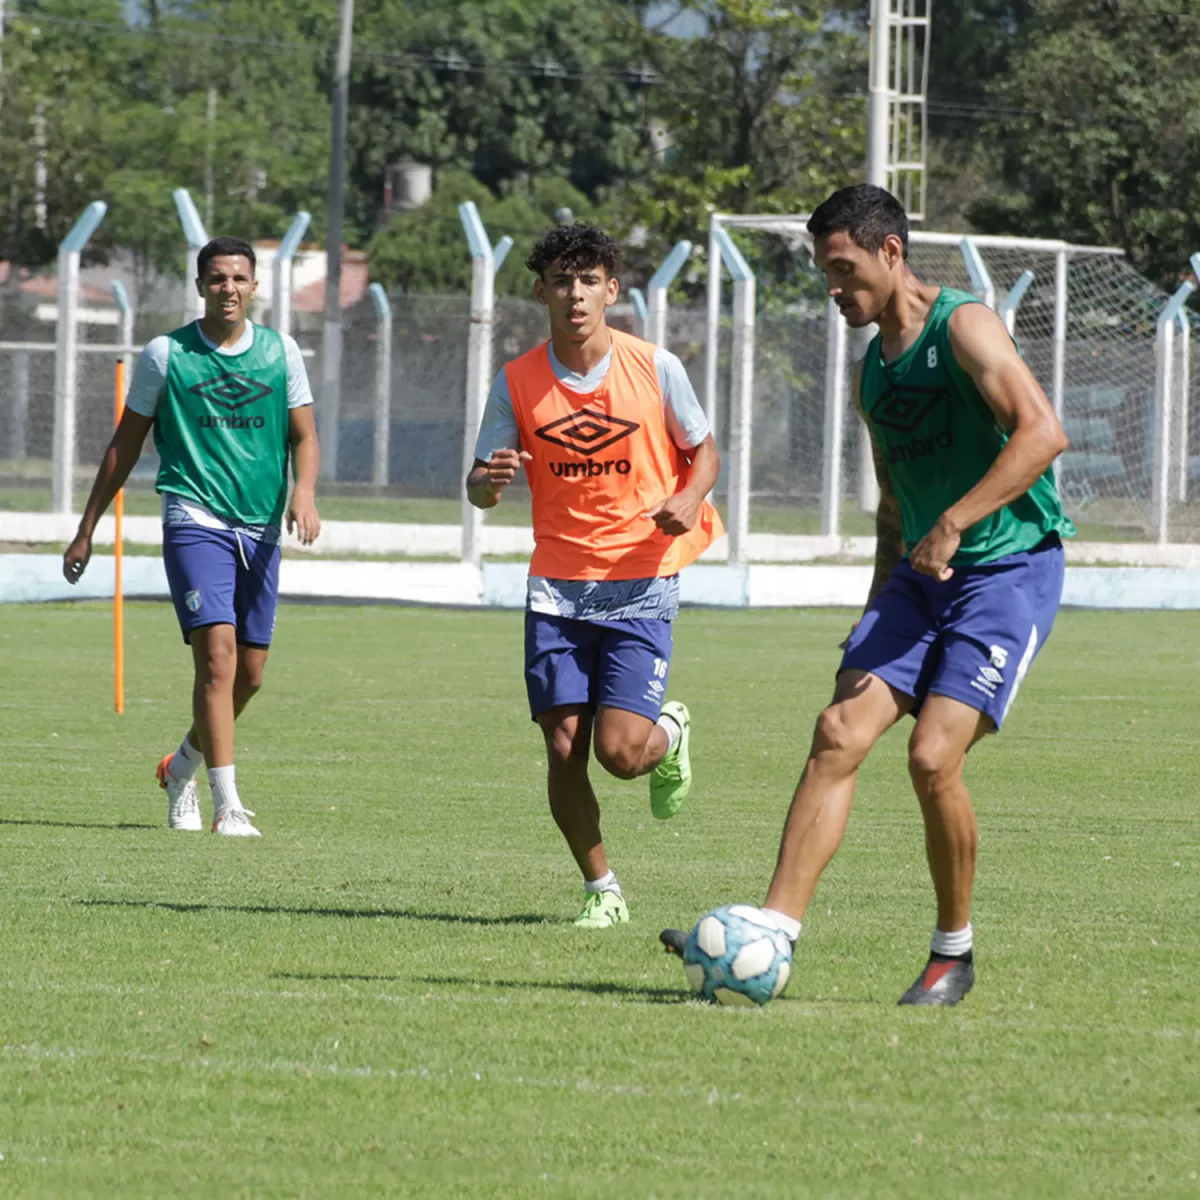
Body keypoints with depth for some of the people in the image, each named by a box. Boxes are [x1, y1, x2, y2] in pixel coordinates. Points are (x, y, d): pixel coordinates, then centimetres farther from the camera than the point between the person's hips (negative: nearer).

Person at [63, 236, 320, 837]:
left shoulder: (280, 351, 7)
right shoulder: (166, 354, 1)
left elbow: (303, 434, 10)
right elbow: (125, 445, 8)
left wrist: (304, 492, -12)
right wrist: (85, 532, 9)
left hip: (261, 531, 4)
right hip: (194, 521, -4)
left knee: (249, 674, 8)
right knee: (217, 654, -19)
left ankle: (182, 766, 34)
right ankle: (228, 805, -20)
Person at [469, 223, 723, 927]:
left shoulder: (655, 367, -4)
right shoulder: (518, 383, -1)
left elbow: (705, 452, 8)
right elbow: (480, 488, 3)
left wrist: (690, 498, -14)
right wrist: (491, 481, -22)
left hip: (640, 584, -2)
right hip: (558, 587, 2)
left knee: (620, 750, -13)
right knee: (564, 751, -5)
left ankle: (670, 733, 24)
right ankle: (601, 889, 15)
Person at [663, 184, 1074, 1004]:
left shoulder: (964, 328, -10)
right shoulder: (873, 372, 15)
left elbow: (1043, 433, -22)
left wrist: (954, 522, -26)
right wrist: (878, 612, 18)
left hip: (1011, 571, -7)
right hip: (924, 577, 7)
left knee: (933, 757, -17)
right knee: (840, 733, -10)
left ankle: (955, 952, 2)